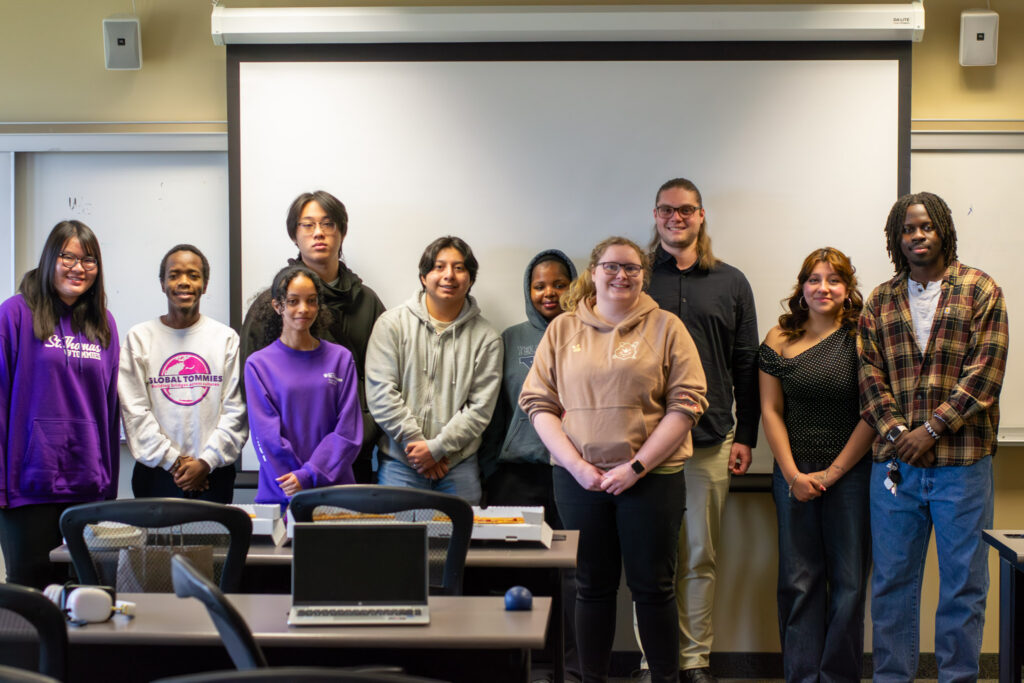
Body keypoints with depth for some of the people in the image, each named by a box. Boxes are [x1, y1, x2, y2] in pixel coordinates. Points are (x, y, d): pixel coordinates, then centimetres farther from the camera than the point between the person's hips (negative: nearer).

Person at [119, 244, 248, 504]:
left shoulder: (226, 338, 7)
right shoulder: (140, 338, 5)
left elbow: (236, 411, 1)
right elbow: (134, 411, -2)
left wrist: (206, 461, -8)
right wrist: (173, 461, -8)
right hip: (156, 474, 0)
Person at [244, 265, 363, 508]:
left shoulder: (341, 358, 7)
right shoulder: (258, 364, 2)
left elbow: (348, 431, 1)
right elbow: (266, 437, -5)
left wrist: (309, 476, -12)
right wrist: (303, 496, -14)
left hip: (336, 492, 1)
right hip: (279, 495, -1)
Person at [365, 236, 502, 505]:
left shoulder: (485, 337, 5)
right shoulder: (392, 324, 3)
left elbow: (480, 407, -1)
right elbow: (380, 394, -4)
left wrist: (436, 447, -11)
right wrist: (416, 442, -10)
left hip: (459, 466, 1)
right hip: (400, 465, -1)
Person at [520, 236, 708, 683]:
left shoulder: (666, 328, 1)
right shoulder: (563, 329, 8)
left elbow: (686, 405, -5)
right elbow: (538, 403, 4)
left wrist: (636, 467, -12)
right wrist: (577, 465, -8)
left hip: (651, 478, -2)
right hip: (579, 478, 2)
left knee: (653, 586, 4)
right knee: (592, 586, 10)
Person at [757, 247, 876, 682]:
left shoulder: (862, 340, -3)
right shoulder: (779, 340, 5)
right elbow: (770, 410, 4)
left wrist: (832, 473, -8)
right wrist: (793, 473, -5)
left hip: (850, 474, -2)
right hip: (794, 476, 2)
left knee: (848, 581, 3)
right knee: (798, 581, 4)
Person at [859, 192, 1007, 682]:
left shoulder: (980, 291, 2)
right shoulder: (880, 302, 11)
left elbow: (985, 373, -7)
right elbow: (870, 376, 6)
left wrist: (931, 429, -12)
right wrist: (896, 432, -9)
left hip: (962, 462, -3)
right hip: (895, 461, 3)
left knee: (963, 581, 4)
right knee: (892, 580, 8)